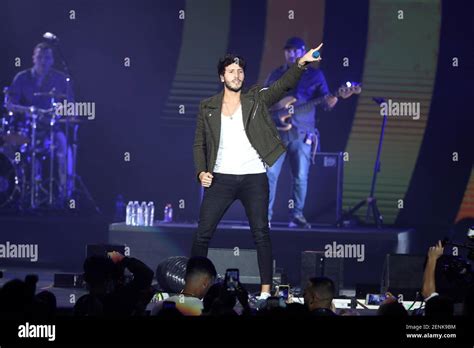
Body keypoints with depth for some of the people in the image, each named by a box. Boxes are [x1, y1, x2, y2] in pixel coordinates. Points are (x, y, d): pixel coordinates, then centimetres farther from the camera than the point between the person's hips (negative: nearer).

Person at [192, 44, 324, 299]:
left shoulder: (256, 100, 4)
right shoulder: (208, 108, 8)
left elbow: (283, 85, -10)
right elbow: (199, 144, 11)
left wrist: (301, 63, -26)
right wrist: (201, 171, -4)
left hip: (254, 178, -1)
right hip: (221, 179, 1)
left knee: (261, 233, -2)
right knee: (202, 233, -1)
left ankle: (266, 289, 2)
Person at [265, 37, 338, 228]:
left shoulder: (314, 74, 8)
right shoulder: (276, 75, 14)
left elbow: (325, 98, 2)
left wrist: (329, 102, -21)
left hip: (302, 133, -1)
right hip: (277, 131, 1)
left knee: (300, 177, -1)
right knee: (270, 173, -8)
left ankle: (297, 215, 9)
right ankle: (265, 214, -4)